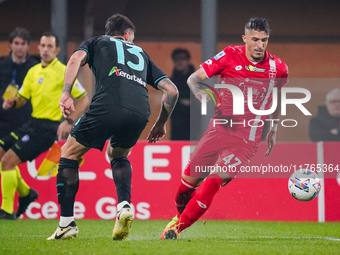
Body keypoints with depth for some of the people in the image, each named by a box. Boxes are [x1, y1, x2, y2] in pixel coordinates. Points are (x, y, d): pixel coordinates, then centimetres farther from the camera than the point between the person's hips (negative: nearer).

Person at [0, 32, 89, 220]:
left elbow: (84, 99, -9)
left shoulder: (63, 72, -9)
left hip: (47, 127, -8)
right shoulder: (33, 71, 13)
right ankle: (25, 192, 20)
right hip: (33, 123, 8)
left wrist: (69, 122, -19)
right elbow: (22, 98, 17)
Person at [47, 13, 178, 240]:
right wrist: (161, 123, 37)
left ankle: (67, 224, 7)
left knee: (69, 154, 16)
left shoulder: (97, 42, 28)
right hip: (140, 113, 4)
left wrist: (66, 93, -3)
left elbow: (77, 58, 3)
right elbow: (171, 90, 27)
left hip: (107, 107, -4)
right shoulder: (141, 53, 35)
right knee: (117, 156, 33)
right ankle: (124, 206, 7)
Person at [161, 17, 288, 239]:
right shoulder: (230, 56, -4)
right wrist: (203, 94, -20)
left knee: (213, 183, -18)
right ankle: (179, 215, 37)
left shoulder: (278, 68, -1)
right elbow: (194, 79, 2)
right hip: (219, 128, 2)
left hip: (246, 139, -1)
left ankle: (177, 228, -9)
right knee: (190, 179, 5)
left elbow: (280, 96, 20)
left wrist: (274, 130, 20)